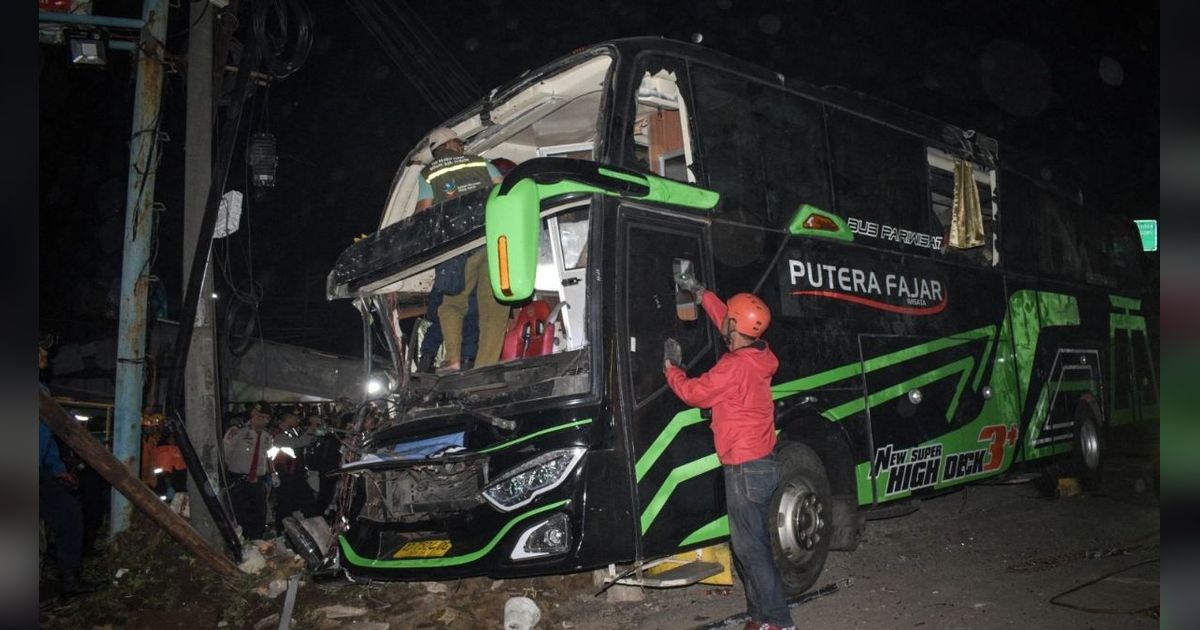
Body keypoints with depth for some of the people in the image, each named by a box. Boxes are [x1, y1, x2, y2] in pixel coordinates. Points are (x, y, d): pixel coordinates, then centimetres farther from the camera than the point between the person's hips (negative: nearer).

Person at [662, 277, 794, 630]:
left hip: (746, 468, -9)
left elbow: (693, 393, -9)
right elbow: (725, 321, 20)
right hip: (762, 464, 9)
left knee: (750, 548, -3)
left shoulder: (735, 365, -21)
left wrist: (670, 369, 7)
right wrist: (700, 293, 25)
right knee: (752, 544, 16)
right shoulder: (758, 356, 4)